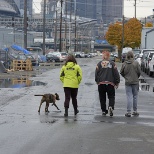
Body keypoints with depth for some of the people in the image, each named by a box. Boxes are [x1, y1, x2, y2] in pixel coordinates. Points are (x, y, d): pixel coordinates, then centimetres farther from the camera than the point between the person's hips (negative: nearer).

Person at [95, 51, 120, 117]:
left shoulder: (99, 64, 0)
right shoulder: (112, 63, -1)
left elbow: (96, 73, 0)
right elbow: (116, 74, -1)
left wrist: (97, 81, 15)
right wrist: (117, 83, 8)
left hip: (101, 84, 1)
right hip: (110, 83, -1)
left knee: (102, 98, 11)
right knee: (111, 97, 6)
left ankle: (104, 110, 11)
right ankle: (111, 107, -19)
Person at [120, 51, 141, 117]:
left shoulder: (124, 64, -6)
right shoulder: (136, 63, -8)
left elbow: (121, 72, 1)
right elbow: (139, 72, -5)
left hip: (128, 82, 0)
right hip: (135, 82, 0)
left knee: (129, 97, 1)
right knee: (135, 96, 12)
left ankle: (128, 112, -3)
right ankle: (135, 111, 19)